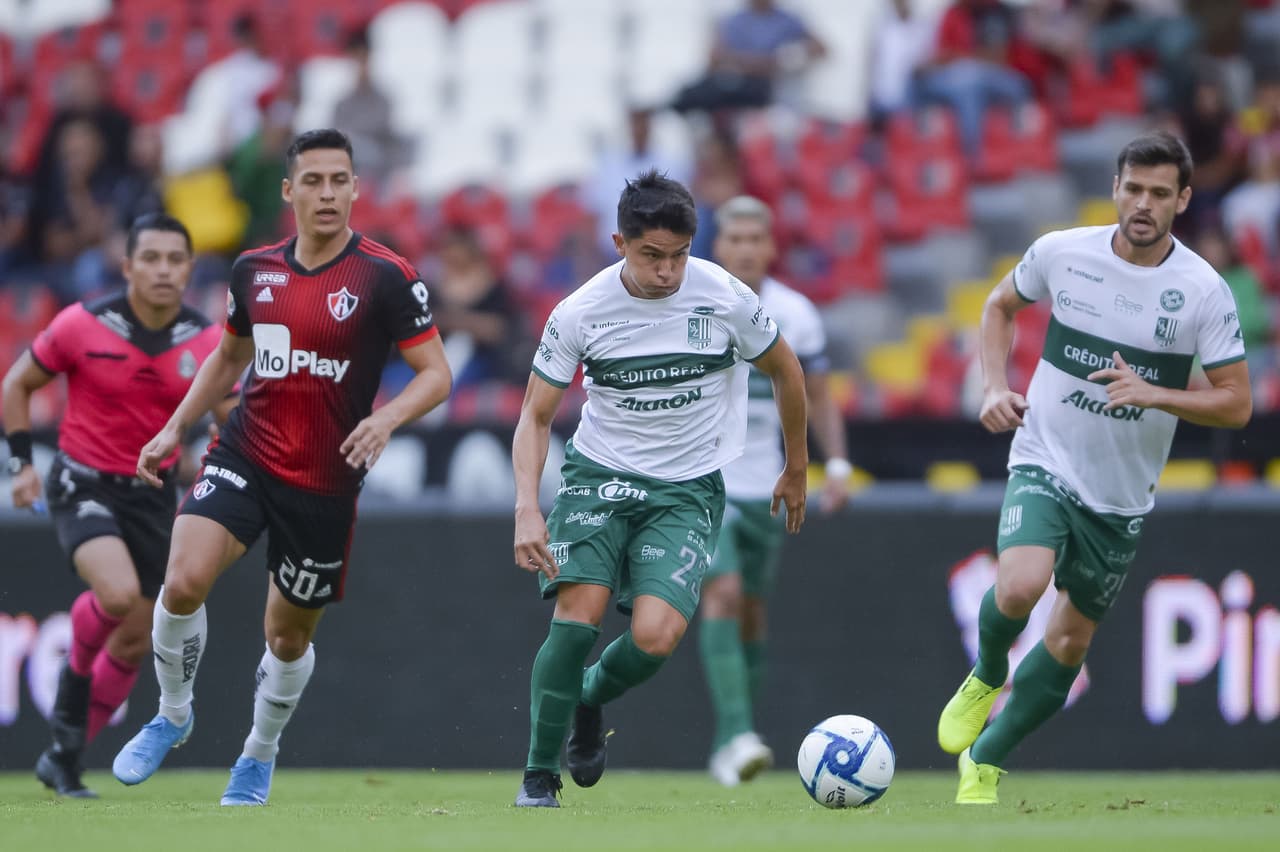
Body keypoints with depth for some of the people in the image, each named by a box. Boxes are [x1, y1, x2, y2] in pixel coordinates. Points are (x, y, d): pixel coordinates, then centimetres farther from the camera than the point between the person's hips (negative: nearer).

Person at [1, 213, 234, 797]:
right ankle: (74, 680, 2)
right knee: (118, 592, -30)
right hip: (84, 485, -4)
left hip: (153, 494, 4)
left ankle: (64, 757, 24)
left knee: (134, 644, 6)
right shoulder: (82, 325, -12)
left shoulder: (205, 342, -5)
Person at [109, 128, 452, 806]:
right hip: (245, 454, 2)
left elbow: (435, 373, -8)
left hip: (325, 482, -2)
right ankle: (173, 715, 3)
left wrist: (387, 418, -27)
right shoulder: (254, 269, 4)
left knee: (289, 634, 10)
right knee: (183, 582, -21)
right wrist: (175, 428, 15)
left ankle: (259, 758, 37)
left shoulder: (385, 277, -9)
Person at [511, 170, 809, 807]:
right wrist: (528, 510, -16)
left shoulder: (725, 299, -10)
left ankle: (589, 703, 14)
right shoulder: (580, 313, -10)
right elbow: (536, 417, -1)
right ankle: (539, 777, -6)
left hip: (687, 490, 0)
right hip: (599, 474, 0)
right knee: (578, 612, -21)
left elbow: (784, 369, 9)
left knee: (655, 635, -20)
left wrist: (796, 468, 19)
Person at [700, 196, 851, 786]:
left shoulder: (796, 315, 2)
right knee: (723, 592, -21)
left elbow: (817, 398, 11)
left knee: (751, 611, 9)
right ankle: (736, 735, -27)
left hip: (764, 485, 4)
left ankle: (729, 749, 20)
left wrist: (837, 462, -1)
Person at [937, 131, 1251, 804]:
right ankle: (986, 676, 5)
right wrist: (996, 388, -2)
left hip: (1122, 494, 1)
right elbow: (1000, 305, 14)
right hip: (1044, 465, -1)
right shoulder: (1061, 252, -7)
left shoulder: (1204, 291, -11)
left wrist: (1152, 394, -25)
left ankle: (984, 761, 29)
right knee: (1020, 587, -28)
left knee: (1071, 641, 9)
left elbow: (1235, 404, -9)